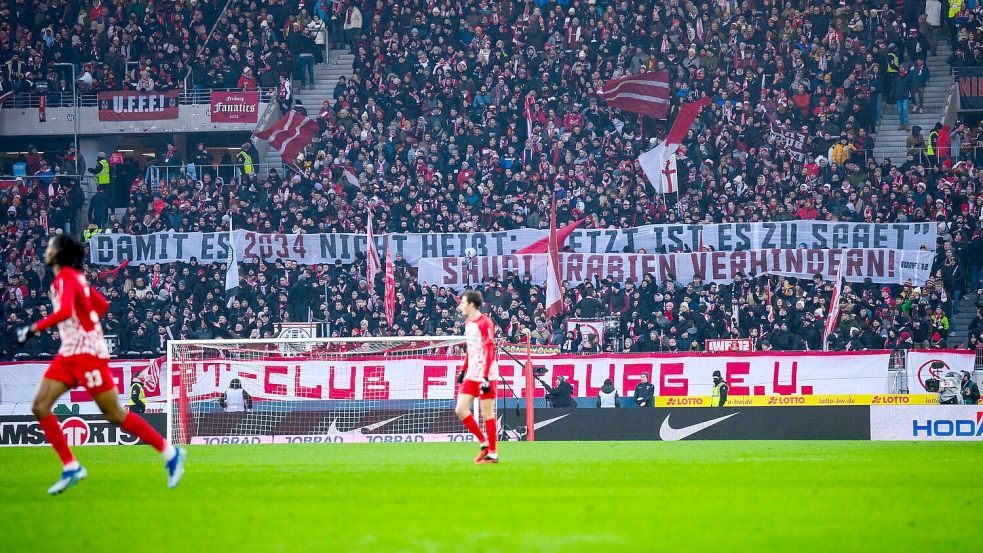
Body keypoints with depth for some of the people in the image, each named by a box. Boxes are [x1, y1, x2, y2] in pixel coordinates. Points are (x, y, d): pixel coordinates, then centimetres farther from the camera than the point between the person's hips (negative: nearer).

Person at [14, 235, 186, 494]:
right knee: (40, 407, -2)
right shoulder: (74, 277, 15)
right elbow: (102, 305, 24)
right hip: (69, 353, 9)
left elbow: (65, 311, -30)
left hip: (87, 352, -9)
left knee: (114, 415, -5)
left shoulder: (65, 278, -13)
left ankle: (170, 452, 5)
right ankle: (70, 467, -2)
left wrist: (34, 328, -25)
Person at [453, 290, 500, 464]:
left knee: (487, 414, -4)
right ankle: (484, 443, 12)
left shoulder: (485, 323, -14)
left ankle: (492, 454, 3)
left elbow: (490, 350, -18)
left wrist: (486, 378, -22)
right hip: (471, 376, 9)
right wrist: (464, 370, 22)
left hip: (485, 376, -9)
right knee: (461, 410, 1)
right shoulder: (468, 323, 13)